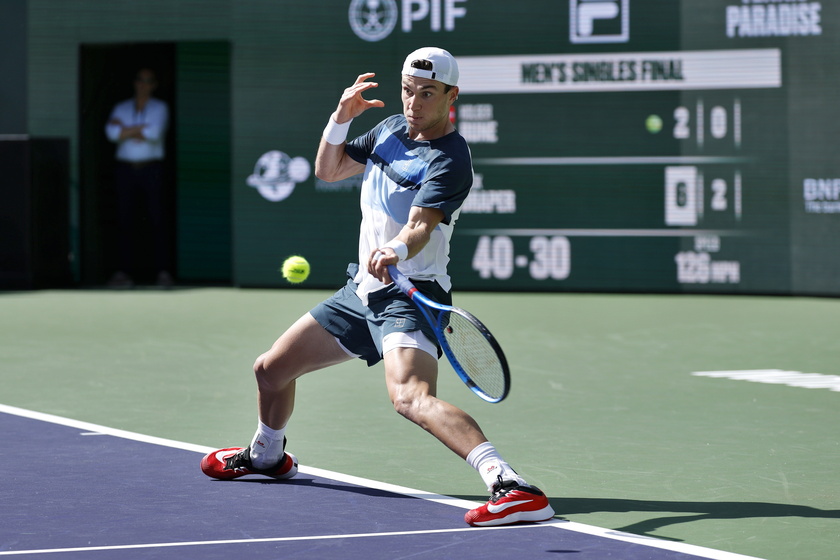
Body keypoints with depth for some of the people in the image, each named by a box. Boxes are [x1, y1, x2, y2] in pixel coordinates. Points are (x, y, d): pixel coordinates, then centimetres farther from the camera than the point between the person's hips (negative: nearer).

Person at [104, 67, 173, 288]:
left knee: (158, 219, -7)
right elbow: (111, 133, -6)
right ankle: (125, 272, -2)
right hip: (126, 169, 2)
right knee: (125, 221, -2)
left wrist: (125, 130, -4)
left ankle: (163, 272, -7)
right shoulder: (121, 108, 13)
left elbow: (155, 134, -13)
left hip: (151, 169, -2)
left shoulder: (160, 108, 6)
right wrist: (141, 130, -10)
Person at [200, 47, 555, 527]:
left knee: (411, 396, -35)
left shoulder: (449, 160, -18)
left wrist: (395, 250, -55)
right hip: (362, 290, 9)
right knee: (271, 370, 19)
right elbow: (329, 170, 19)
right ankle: (268, 455, 50)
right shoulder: (391, 129, 8)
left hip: (409, 294, -9)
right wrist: (341, 118, 1)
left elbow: (420, 226, -33)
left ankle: (512, 488, -47)